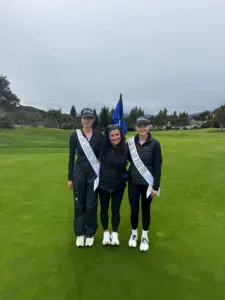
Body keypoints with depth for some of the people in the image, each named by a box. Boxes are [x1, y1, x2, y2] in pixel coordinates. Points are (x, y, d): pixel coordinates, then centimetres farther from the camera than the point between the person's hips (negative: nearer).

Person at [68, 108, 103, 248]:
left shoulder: (99, 135, -2)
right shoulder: (75, 135, -2)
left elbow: (102, 155, 2)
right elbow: (71, 157, 1)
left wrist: (102, 174, -1)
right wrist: (70, 178, 2)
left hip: (94, 173, 0)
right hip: (79, 172, 0)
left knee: (91, 205, 5)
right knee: (79, 204, 8)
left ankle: (90, 234, 23)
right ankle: (80, 234, 25)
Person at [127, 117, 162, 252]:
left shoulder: (155, 143, -9)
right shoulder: (130, 142, -2)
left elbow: (158, 166, -9)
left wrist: (155, 186, -11)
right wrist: (126, 176, 2)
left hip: (147, 183, -2)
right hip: (133, 183, 2)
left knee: (145, 209, 11)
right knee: (134, 209, 10)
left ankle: (145, 237, 31)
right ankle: (134, 234, 33)